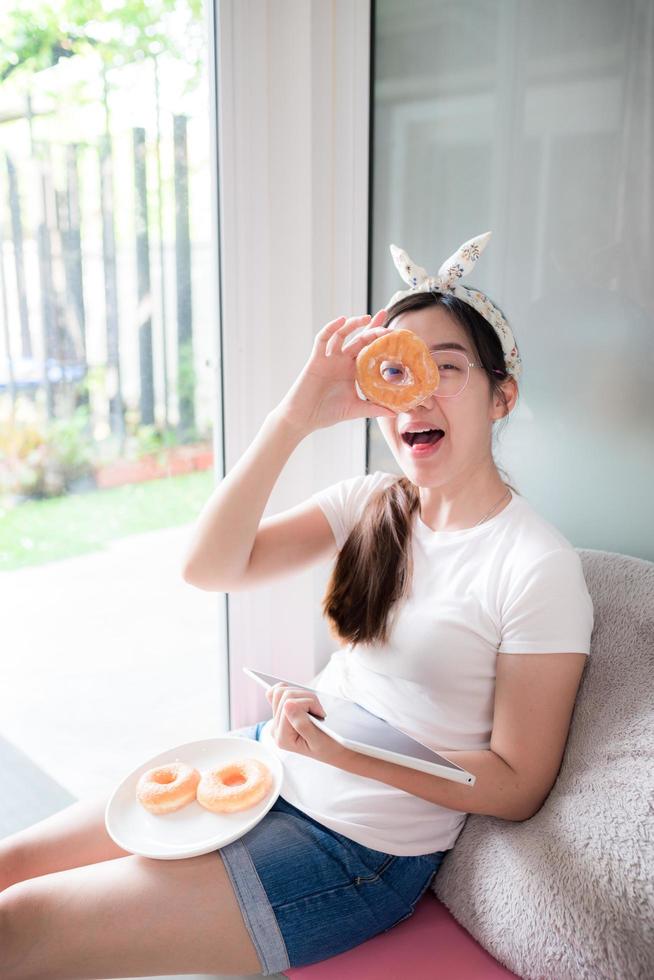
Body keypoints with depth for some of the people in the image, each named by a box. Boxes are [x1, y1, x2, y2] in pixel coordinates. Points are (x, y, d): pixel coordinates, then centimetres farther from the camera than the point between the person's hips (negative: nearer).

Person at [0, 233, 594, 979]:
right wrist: (295, 416, -21)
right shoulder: (370, 505, 0)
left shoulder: (542, 569, -17)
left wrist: (342, 750, -25)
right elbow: (209, 568, -11)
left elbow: (517, 786, -14)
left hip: (361, 850, -6)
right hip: (272, 759, 6)